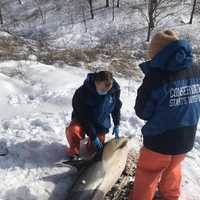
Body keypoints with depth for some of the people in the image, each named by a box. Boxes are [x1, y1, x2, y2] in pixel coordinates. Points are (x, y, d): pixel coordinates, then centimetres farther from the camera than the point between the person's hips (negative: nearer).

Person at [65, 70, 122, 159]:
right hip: (82, 119, -3)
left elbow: (116, 107, 3)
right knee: (73, 130, -34)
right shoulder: (82, 92, -30)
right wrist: (93, 136, -25)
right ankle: (74, 151, -3)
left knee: (95, 150, 1)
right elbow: (84, 116, -25)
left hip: (100, 124, 3)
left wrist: (117, 125, 0)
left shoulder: (115, 89, -19)